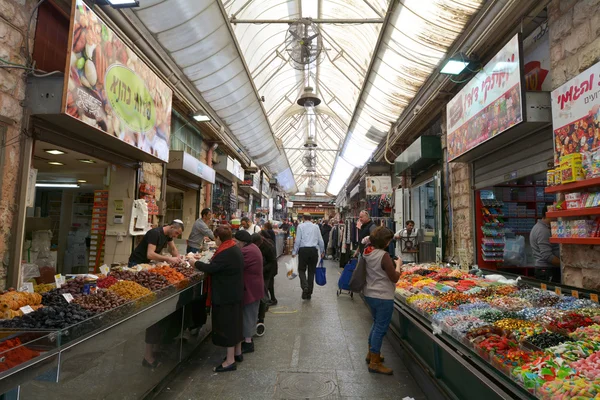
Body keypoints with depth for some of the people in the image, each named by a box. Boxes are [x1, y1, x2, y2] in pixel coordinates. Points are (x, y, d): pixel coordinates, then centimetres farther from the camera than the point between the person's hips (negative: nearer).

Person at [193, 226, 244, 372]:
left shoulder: (226, 253, -24)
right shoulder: (235, 249, 7)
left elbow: (211, 268, -22)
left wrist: (196, 263, -8)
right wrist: (212, 261, 11)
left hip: (226, 295, -10)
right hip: (236, 293, 10)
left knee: (227, 325, 0)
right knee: (235, 322, 19)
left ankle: (230, 361, 9)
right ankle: (237, 353, 33)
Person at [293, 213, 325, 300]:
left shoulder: (300, 226, 2)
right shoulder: (316, 226, 9)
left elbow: (297, 240, -3)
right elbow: (320, 240, 9)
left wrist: (294, 252, 2)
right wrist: (322, 252, 19)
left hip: (303, 250, -2)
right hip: (314, 250, 2)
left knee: (301, 270, 10)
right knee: (311, 271, 10)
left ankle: (305, 286, -15)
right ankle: (309, 293, 14)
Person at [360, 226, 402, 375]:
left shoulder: (367, 252, 3)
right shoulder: (383, 256, -22)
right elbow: (394, 278, -18)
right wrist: (398, 265, -2)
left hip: (370, 294, 9)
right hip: (383, 297, -9)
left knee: (377, 323, 24)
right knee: (381, 328, 2)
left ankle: (371, 354, 36)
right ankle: (374, 363, 12)